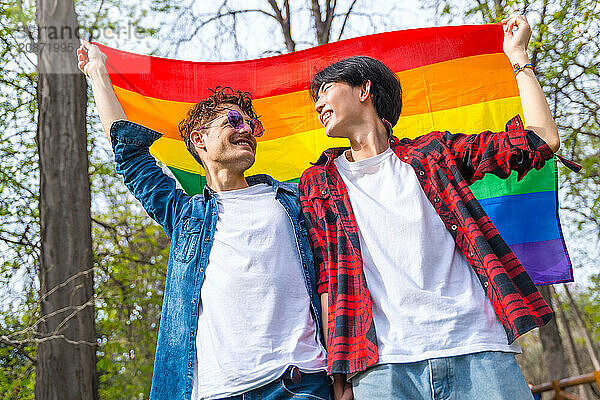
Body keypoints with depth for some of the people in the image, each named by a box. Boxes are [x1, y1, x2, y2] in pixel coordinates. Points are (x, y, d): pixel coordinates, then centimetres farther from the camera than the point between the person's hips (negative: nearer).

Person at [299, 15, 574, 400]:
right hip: (382, 365, 0)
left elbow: (542, 140, 12)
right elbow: (326, 281, 8)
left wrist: (518, 55, 18)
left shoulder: (431, 153, 14)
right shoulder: (318, 184, 15)